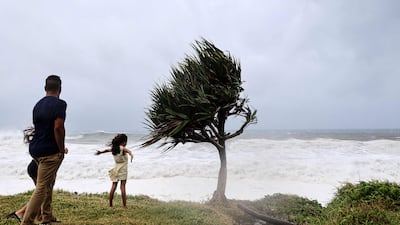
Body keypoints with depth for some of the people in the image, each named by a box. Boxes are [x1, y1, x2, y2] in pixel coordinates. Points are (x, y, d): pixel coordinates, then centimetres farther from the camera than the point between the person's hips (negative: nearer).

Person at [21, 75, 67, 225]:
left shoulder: (38, 105, 12)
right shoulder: (59, 104, -14)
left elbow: (38, 127, 17)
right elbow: (58, 127, -23)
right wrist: (61, 150, -13)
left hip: (35, 149, 9)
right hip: (50, 152, -9)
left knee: (49, 182, 20)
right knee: (42, 187, -3)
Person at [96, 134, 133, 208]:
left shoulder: (114, 148, 7)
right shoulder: (122, 148, -12)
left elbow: (107, 150, 25)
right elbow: (128, 151, -34)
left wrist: (100, 152, 45)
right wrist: (131, 154, -56)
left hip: (116, 168, 6)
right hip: (123, 169, -6)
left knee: (113, 186, 8)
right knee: (123, 186, -6)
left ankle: (110, 205, 13)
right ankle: (124, 206, -5)